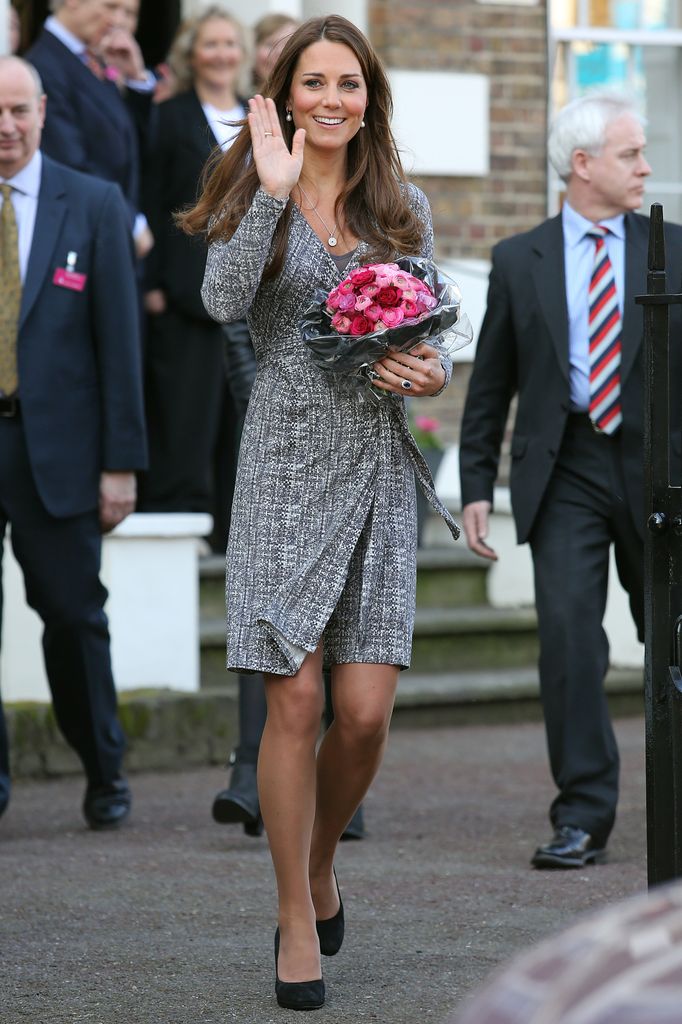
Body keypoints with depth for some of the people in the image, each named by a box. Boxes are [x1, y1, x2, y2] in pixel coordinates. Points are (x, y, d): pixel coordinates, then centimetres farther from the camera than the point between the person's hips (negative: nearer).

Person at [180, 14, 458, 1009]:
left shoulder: (404, 208, 11)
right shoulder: (256, 197, 4)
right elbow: (223, 300, -15)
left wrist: (432, 372, -5)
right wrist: (275, 189, -18)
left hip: (378, 465, 3)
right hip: (286, 462, -2)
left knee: (366, 710, -3)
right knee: (295, 700, -7)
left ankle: (320, 860, 25)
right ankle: (298, 919, 7)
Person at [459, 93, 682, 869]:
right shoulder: (519, 261, 5)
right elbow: (489, 384, 9)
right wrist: (476, 486, 4)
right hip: (564, 471, -1)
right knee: (568, 631, -13)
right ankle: (583, 815, -8)